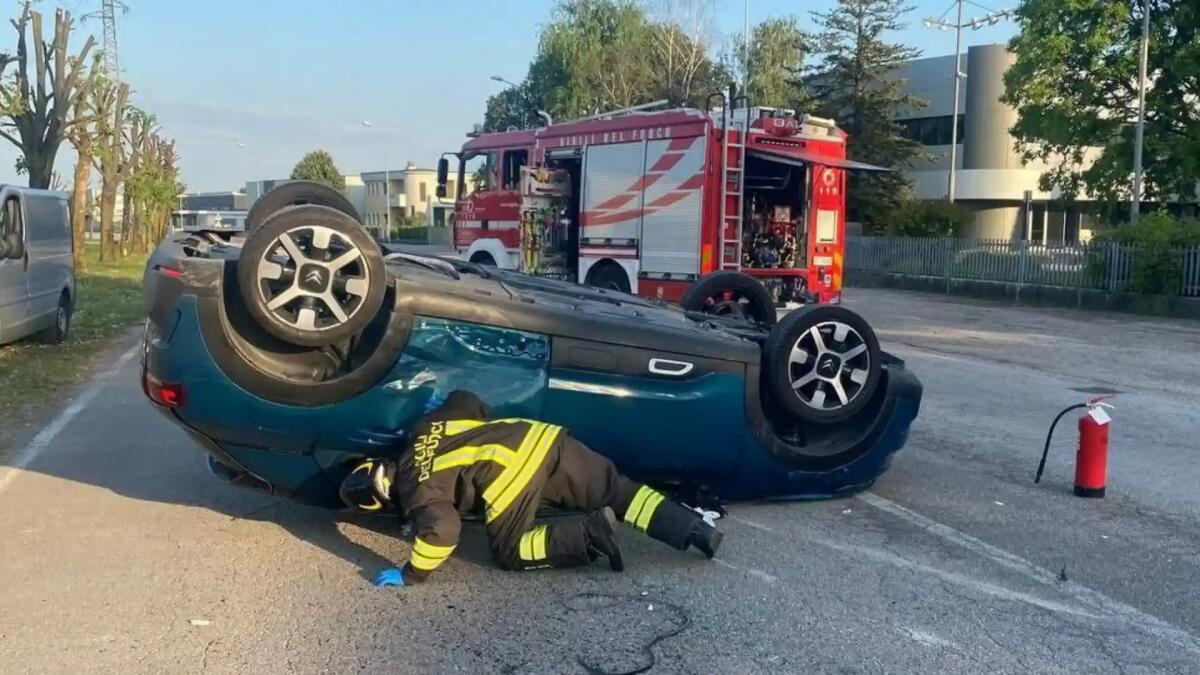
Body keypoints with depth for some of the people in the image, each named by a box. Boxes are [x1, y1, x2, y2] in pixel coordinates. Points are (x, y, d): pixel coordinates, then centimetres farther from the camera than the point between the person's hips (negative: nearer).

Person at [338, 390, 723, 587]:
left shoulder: (414, 489, 6)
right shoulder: (425, 429, 28)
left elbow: (441, 529, -11)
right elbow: (466, 400, 36)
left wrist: (412, 574, 2)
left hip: (510, 470, -8)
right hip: (539, 437, 8)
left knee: (510, 553, 10)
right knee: (616, 491, 10)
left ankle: (588, 532, -9)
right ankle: (693, 528, -2)